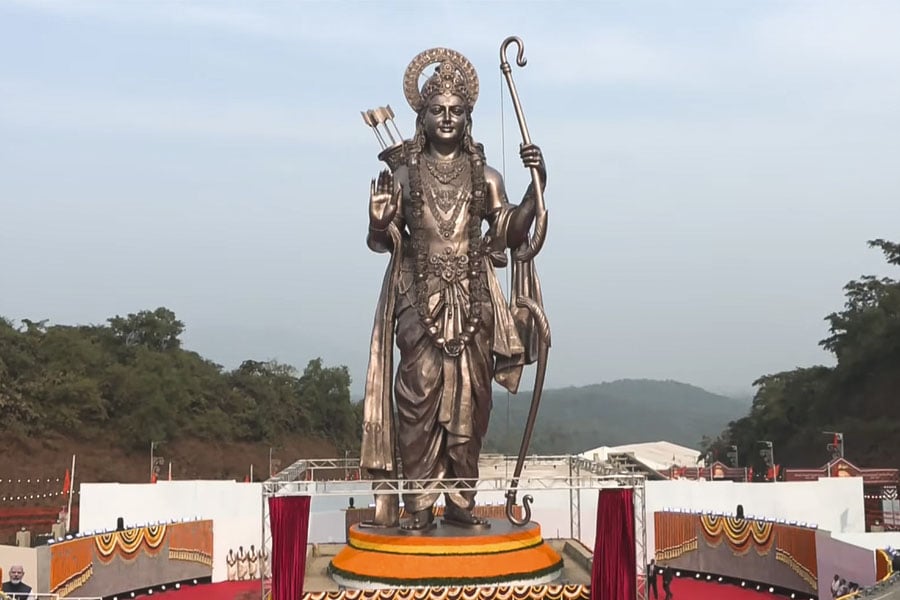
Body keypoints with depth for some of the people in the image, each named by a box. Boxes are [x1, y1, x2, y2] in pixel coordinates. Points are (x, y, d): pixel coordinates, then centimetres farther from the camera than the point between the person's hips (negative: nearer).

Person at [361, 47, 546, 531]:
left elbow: (511, 232, 3)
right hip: (419, 300, -2)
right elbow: (381, 242, 5)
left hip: (473, 300, 2)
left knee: (470, 400, 3)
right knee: (419, 397, -6)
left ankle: (461, 499, 13)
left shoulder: (485, 176, 8)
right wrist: (379, 220, -17)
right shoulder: (402, 174, 3)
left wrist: (537, 186, -8)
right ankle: (419, 503, 1)